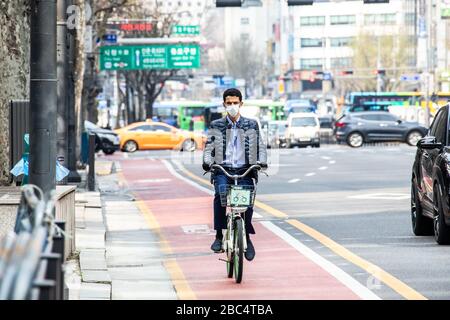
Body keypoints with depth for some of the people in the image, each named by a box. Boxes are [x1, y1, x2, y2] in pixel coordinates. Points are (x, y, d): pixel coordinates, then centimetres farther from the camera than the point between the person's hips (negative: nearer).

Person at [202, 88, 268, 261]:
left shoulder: (251, 125, 13)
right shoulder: (216, 126, 12)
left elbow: (260, 146, 10)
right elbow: (209, 147, 6)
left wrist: (261, 161, -10)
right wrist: (207, 161, -14)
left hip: (244, 171, 0)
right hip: (222, 170, 0)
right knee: (220, 194, -30)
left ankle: (247, 238, 2)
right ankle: (219, 236, -20)